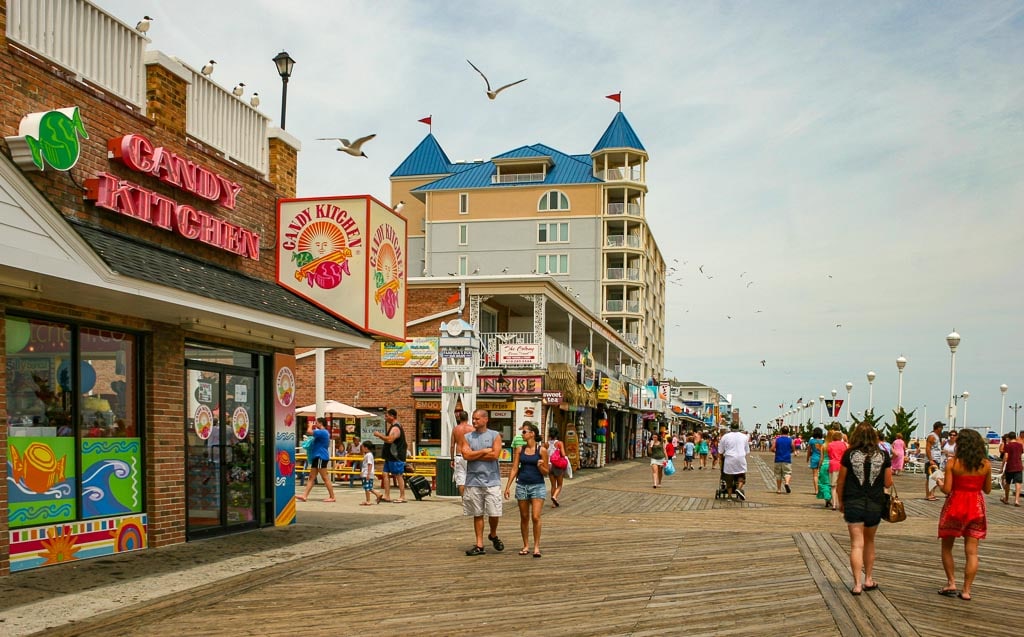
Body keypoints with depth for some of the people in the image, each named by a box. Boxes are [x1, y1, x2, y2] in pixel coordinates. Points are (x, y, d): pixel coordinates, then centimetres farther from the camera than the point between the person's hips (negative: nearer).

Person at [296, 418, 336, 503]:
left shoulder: (322, 432, -17)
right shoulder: (325, 432, 16)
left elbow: (309, 431, -27)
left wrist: (311, 425, -4)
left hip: (321, 457, -11)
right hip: (317, 457, 11)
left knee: (325, 478, -6)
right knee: (312, 477, 6)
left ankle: (332, 497, -2)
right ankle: (304, 496, 5)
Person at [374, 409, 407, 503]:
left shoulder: (395, 428, -17)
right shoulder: (393, 427, 17)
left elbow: (390, 439, -31)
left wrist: (379, 435, -22)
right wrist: (381, 435, 14)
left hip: (396, 457, -11)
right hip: (390, 456, 11)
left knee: (398, 476, -4)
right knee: (385, 474, 8)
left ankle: (402, 497, 2)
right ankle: (387, 496, 10)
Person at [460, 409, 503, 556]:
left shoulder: (494, 436, 2)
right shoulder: (467, 437, 7)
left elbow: (495, 455, -12)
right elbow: (466, 455, -8)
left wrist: (474, 455, -7)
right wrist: (484, 451, -8)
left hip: (491, 480, -2)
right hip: (473, 481, 2)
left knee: (494, 513, -3)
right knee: (477, 514, 6)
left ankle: (493, 535, 26)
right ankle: (479, 545, 12)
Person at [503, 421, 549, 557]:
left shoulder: (542, 450, -4)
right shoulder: (520, 449, 5)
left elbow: (546, 472, 1)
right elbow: (514, 469, 7)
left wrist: (540, 466, -20)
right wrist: (507, 487, 2)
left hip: (537, 486, -3)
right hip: (522, 485, 3)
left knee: (536, 517, -10)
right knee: (524, 518, 8)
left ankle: (536, 547, -1)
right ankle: (526, 546, 18)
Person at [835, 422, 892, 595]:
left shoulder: (849, 455, -7)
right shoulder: (883, 456, -3)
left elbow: (840, 482, -2)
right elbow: (888, 483, 3)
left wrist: (840, 501, 12)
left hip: (853, 503, -2)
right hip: (875, 505, 2)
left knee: (856, 544, -1)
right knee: (869, 542, 19)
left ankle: (857, 584, -7)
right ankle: (868, 580, 27)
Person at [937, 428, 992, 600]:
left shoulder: (953, 463, -12)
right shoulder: (986, 464, -3)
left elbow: (947, 489, -13)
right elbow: (987, 489, 6)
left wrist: (939, 483, 7)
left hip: (955, 507, -2)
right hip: (976, 508, 3)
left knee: (947, 547, 16)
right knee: (972, 551, 5)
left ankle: (951, 583, 13)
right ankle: (966, 590, 6)